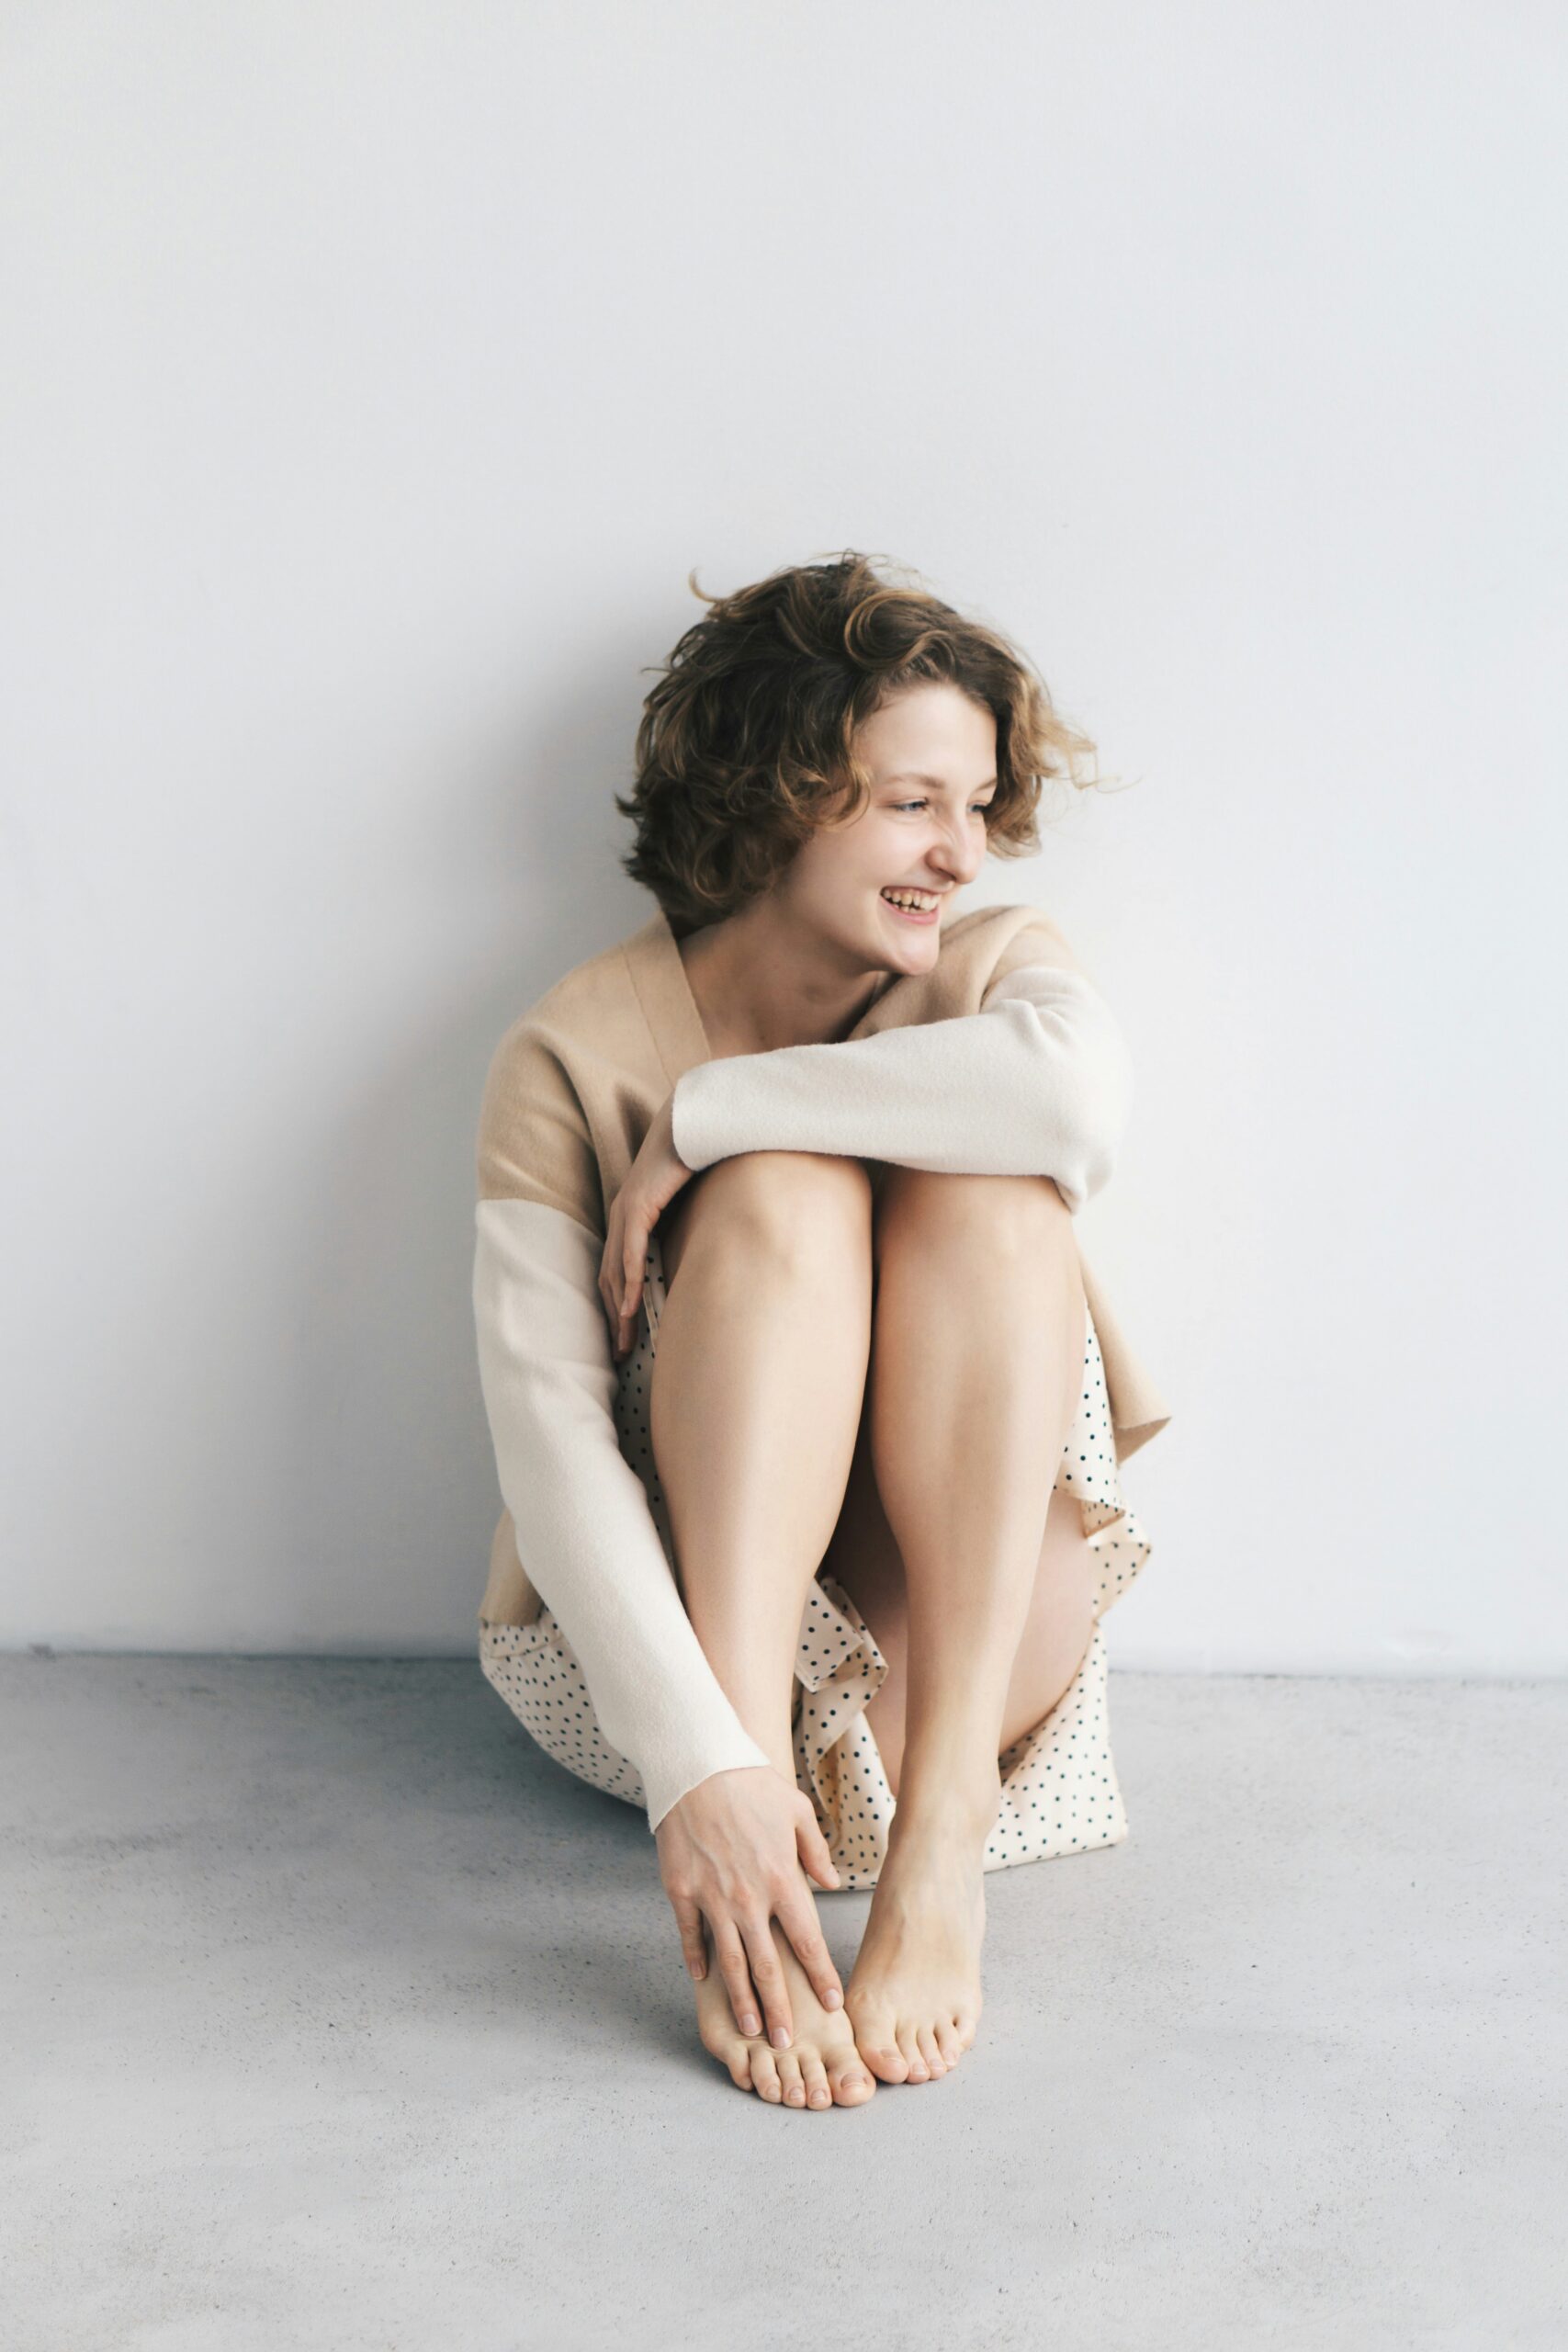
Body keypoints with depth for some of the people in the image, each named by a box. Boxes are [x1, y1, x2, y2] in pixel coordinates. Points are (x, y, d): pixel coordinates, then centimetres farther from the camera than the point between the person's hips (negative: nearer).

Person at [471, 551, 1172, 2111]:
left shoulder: (990, 971, -1)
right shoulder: (577, 1053, -9)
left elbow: (1080, 1092, -29)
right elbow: (546, 1433, -21)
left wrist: (702, 1115, -24)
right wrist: (695, 1768, -35)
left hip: (960, 1636, 2)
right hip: (675, 1632, -2)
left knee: (990, 1192, -22)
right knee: (783, 1193, -26)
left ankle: (943, 1829, -32)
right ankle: (750, 1834, -39)